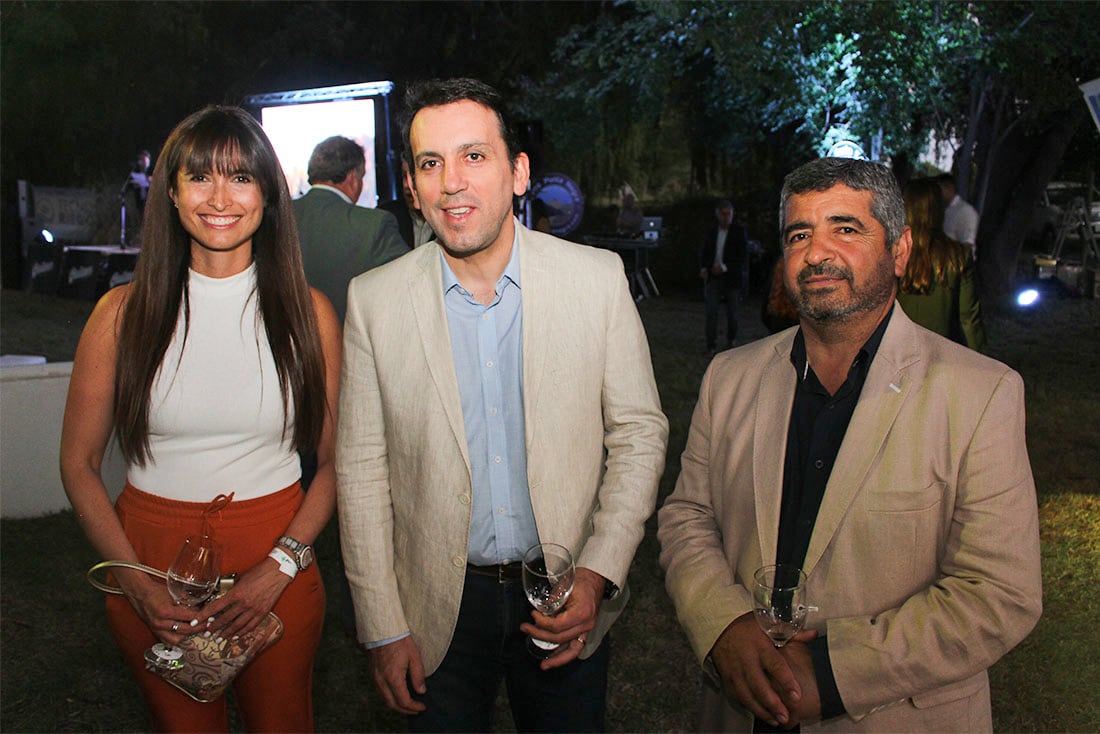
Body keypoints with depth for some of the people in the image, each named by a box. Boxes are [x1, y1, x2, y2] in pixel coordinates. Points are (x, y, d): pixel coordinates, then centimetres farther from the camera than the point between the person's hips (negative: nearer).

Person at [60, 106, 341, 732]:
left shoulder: (308, 312, -4)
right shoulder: (125, 313, -4)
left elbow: (337, 461, -1)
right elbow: (79, 464, 2)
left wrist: (280, 567, -12)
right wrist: (137, 582, -8)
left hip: (277, 557, 0)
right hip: (152, 553, 1)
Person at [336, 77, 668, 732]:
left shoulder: (598, 278, -8)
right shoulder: (375, 300, -7)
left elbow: (639, 433, -3)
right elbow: (363, 469, -3)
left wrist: (597, 574, -12)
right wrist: (383, 628, -2)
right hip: (439, 607, 0)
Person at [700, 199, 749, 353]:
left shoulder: (739, 232, -4)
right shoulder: (712, 231, 6)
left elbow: (742, 257, -8)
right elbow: (704, 252, 15)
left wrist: (724, 267, -18)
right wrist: (703, 268, -4)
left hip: (731, 277, -2)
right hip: (713, 277, 2)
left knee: (732, 313, 8)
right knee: (711, 311, -9)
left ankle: (730, 341, 28)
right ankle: (711, 345, -5)